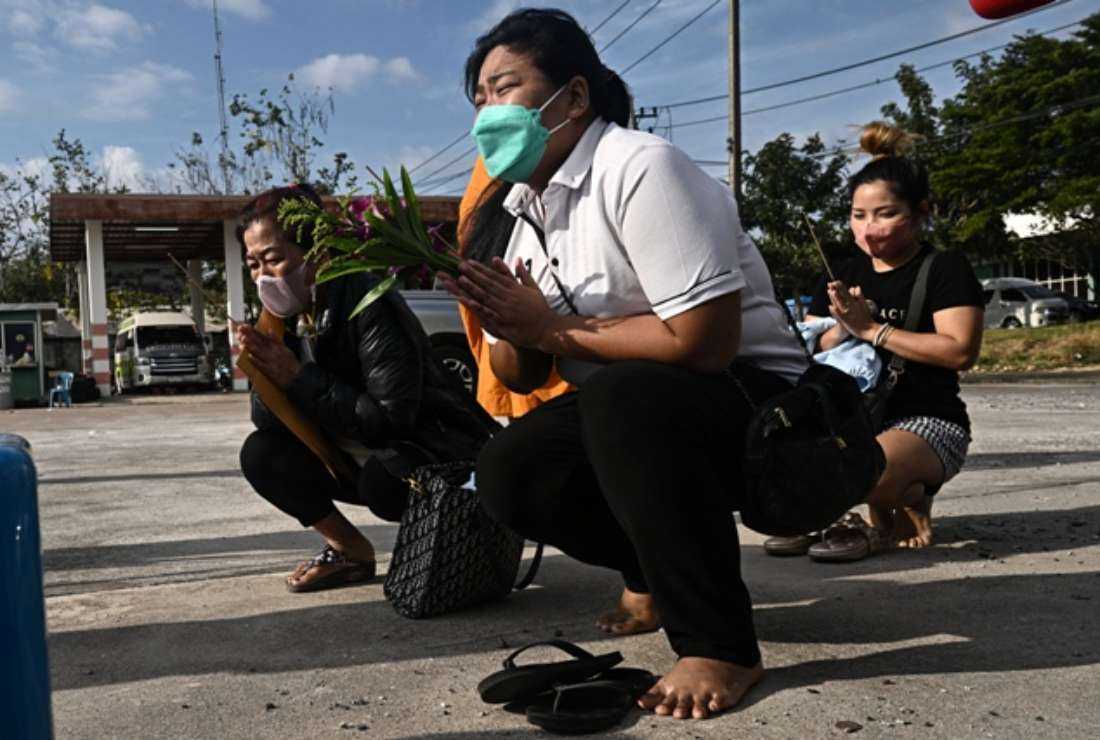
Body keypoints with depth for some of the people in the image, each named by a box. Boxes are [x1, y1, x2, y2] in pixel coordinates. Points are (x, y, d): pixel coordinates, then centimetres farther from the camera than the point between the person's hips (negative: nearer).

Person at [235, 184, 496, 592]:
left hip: (434, 450, -7)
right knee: (260, 454, -8)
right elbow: (269, 421, -2)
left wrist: (299, 379, -25)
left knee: (382, 478, -37)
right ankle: (350, 551, 5)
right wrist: (264, 370, -23)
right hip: (354, 458, 8)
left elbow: (391, 417, -29)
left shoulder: (369, 304, -23)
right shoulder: (285, 318, 0)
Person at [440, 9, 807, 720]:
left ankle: (721, 646, -21)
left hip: (756, 399, -8)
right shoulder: (527, 206, 7)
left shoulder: (639, 168, -19)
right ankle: (662, 570, 13)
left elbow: (704, 342, -29)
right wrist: (506, 324, -16)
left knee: (621, 397, -36)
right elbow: (522, 376, 8)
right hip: (628, 409, 8)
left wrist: (553, 327, -20)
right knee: (508, 472, -10)